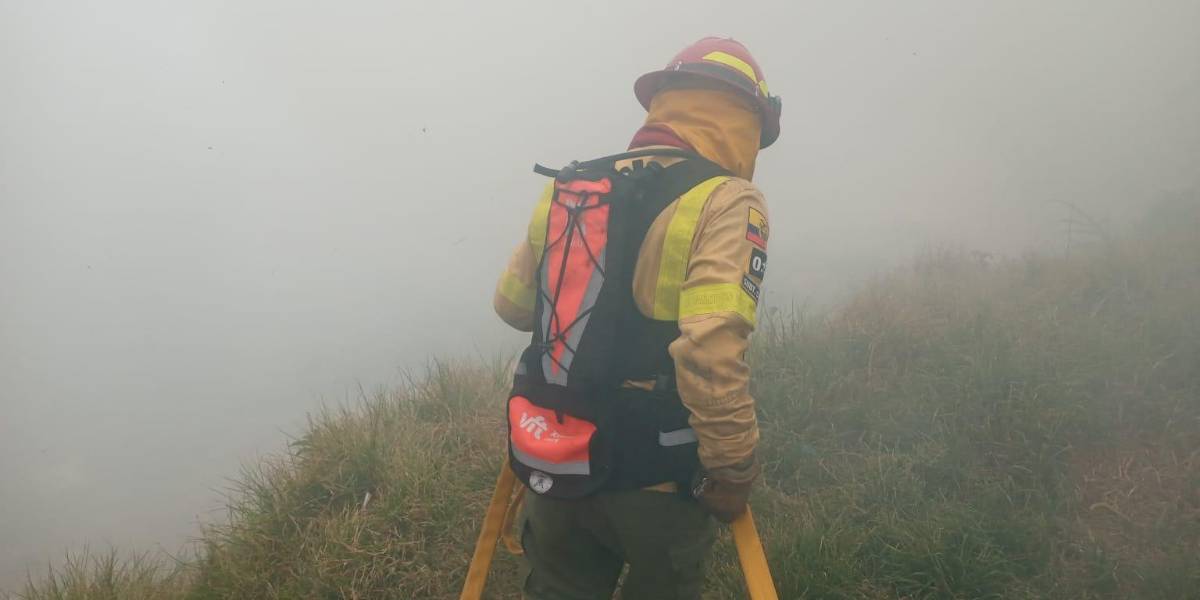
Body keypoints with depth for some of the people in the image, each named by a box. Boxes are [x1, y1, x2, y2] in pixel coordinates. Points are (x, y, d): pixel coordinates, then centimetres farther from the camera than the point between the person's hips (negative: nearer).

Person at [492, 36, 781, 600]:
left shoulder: (565, 187, 5)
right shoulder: (726, 201, -13)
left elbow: (511, 303, 13)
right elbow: (711, 351, -26)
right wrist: (733, 468, -15)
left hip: (553, 465, 5)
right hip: (655, 478, -5)